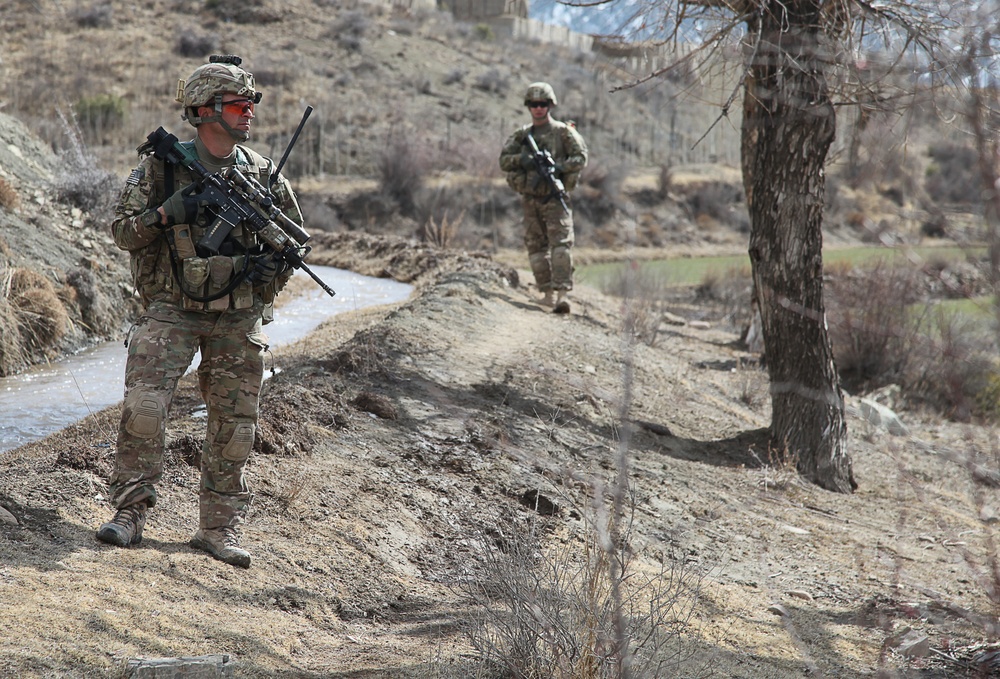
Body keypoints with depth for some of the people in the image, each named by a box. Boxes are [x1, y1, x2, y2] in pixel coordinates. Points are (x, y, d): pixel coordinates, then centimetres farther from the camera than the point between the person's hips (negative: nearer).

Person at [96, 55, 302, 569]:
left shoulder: (262, 173, 5)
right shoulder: (160, 166, -4)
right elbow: (123, 232, -3)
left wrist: (275, 267, -6)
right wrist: (166, 214, -21)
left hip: (238, 319, 3)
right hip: (172, 310, -3)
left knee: (234, 424, 4)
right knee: (143, 405, -16)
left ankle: (219, 530, 15)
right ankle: (130, 512, -4)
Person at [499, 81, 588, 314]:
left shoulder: (563, 131, 1)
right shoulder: (521, 135, 13)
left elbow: (581, 157, -5)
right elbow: (504, 160, 7)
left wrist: (559, 168, -21)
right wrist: (522, 160, -14)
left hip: (555, 198, -5)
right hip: (530, 198, 5)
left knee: (561, 243, -15)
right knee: (536, 246, 7)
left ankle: (562, 293, -22)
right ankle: (546, 292, 13)